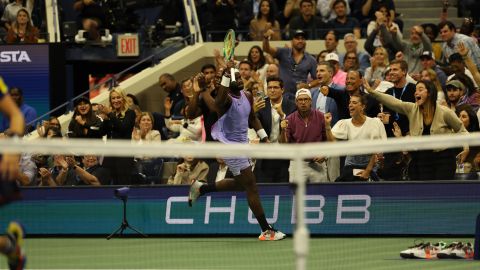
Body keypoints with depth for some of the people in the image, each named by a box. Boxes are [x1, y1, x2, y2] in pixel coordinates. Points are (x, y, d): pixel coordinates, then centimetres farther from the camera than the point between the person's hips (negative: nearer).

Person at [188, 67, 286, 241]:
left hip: (242, 144, 9)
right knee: (252, 188, -5)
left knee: (241, 183, 24)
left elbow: (252, 118, 20)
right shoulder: (227, 99, -20)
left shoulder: (247, 96, 4)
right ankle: (266, 231, 1)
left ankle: (201, 188, 37)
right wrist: (227, 74, -53)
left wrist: (264, 137, 14)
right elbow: (220, 101, -47)